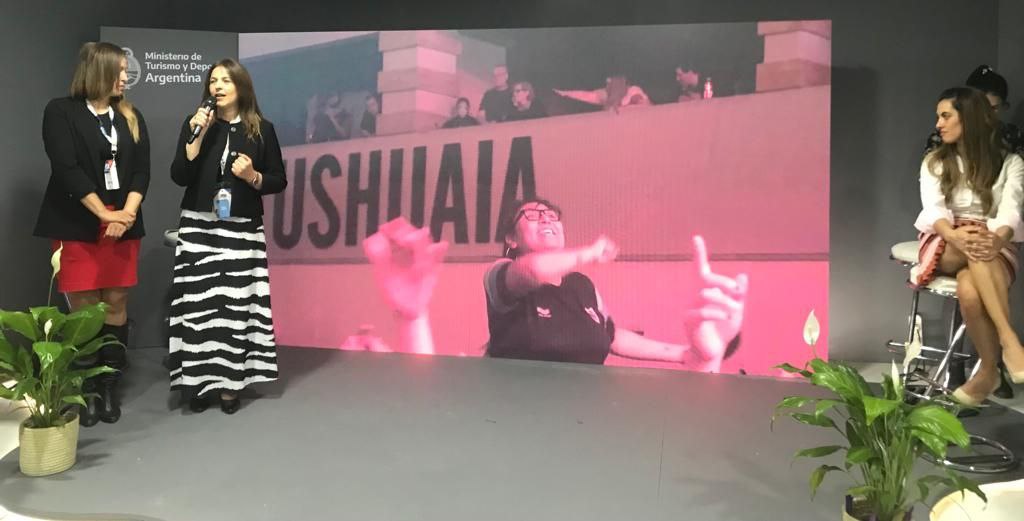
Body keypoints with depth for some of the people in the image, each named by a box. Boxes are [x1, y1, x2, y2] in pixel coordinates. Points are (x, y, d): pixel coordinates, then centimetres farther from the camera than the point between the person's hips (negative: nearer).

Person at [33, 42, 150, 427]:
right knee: (83, 309, -2)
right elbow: (66, 168, -10)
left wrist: (128, 212, -11)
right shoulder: (61, 111, 0)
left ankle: (110, 388, 11)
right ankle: (86, 390, 8)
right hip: (76, 225, -3)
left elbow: (142, 169, 5)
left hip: (123, 225, 4)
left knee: (116, 306, 3)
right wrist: (104, 213, -15)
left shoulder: (132, 117, 12)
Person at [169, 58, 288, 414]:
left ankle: (230, 384, 8)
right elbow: (179, 177, -3)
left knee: (237, 304, -2)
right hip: (199, 228, 1)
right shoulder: (194, 123, 5)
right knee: (198, 303, -2)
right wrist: (197, 136, -10)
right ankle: (199, 382, 9)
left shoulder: (262, 129, 3)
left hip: (243, 230, -1)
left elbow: (279, 181, 6)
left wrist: (253, 177, -13)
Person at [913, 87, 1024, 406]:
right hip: (945, 245, 1)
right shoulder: (935, 162, 11)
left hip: (994, 247, -1)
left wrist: (998, 238, -36)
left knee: (969, 289, -39)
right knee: (971, 243, -39)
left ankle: (988, 369, -31)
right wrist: (956, 235, -31)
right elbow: (934, 209, -7)